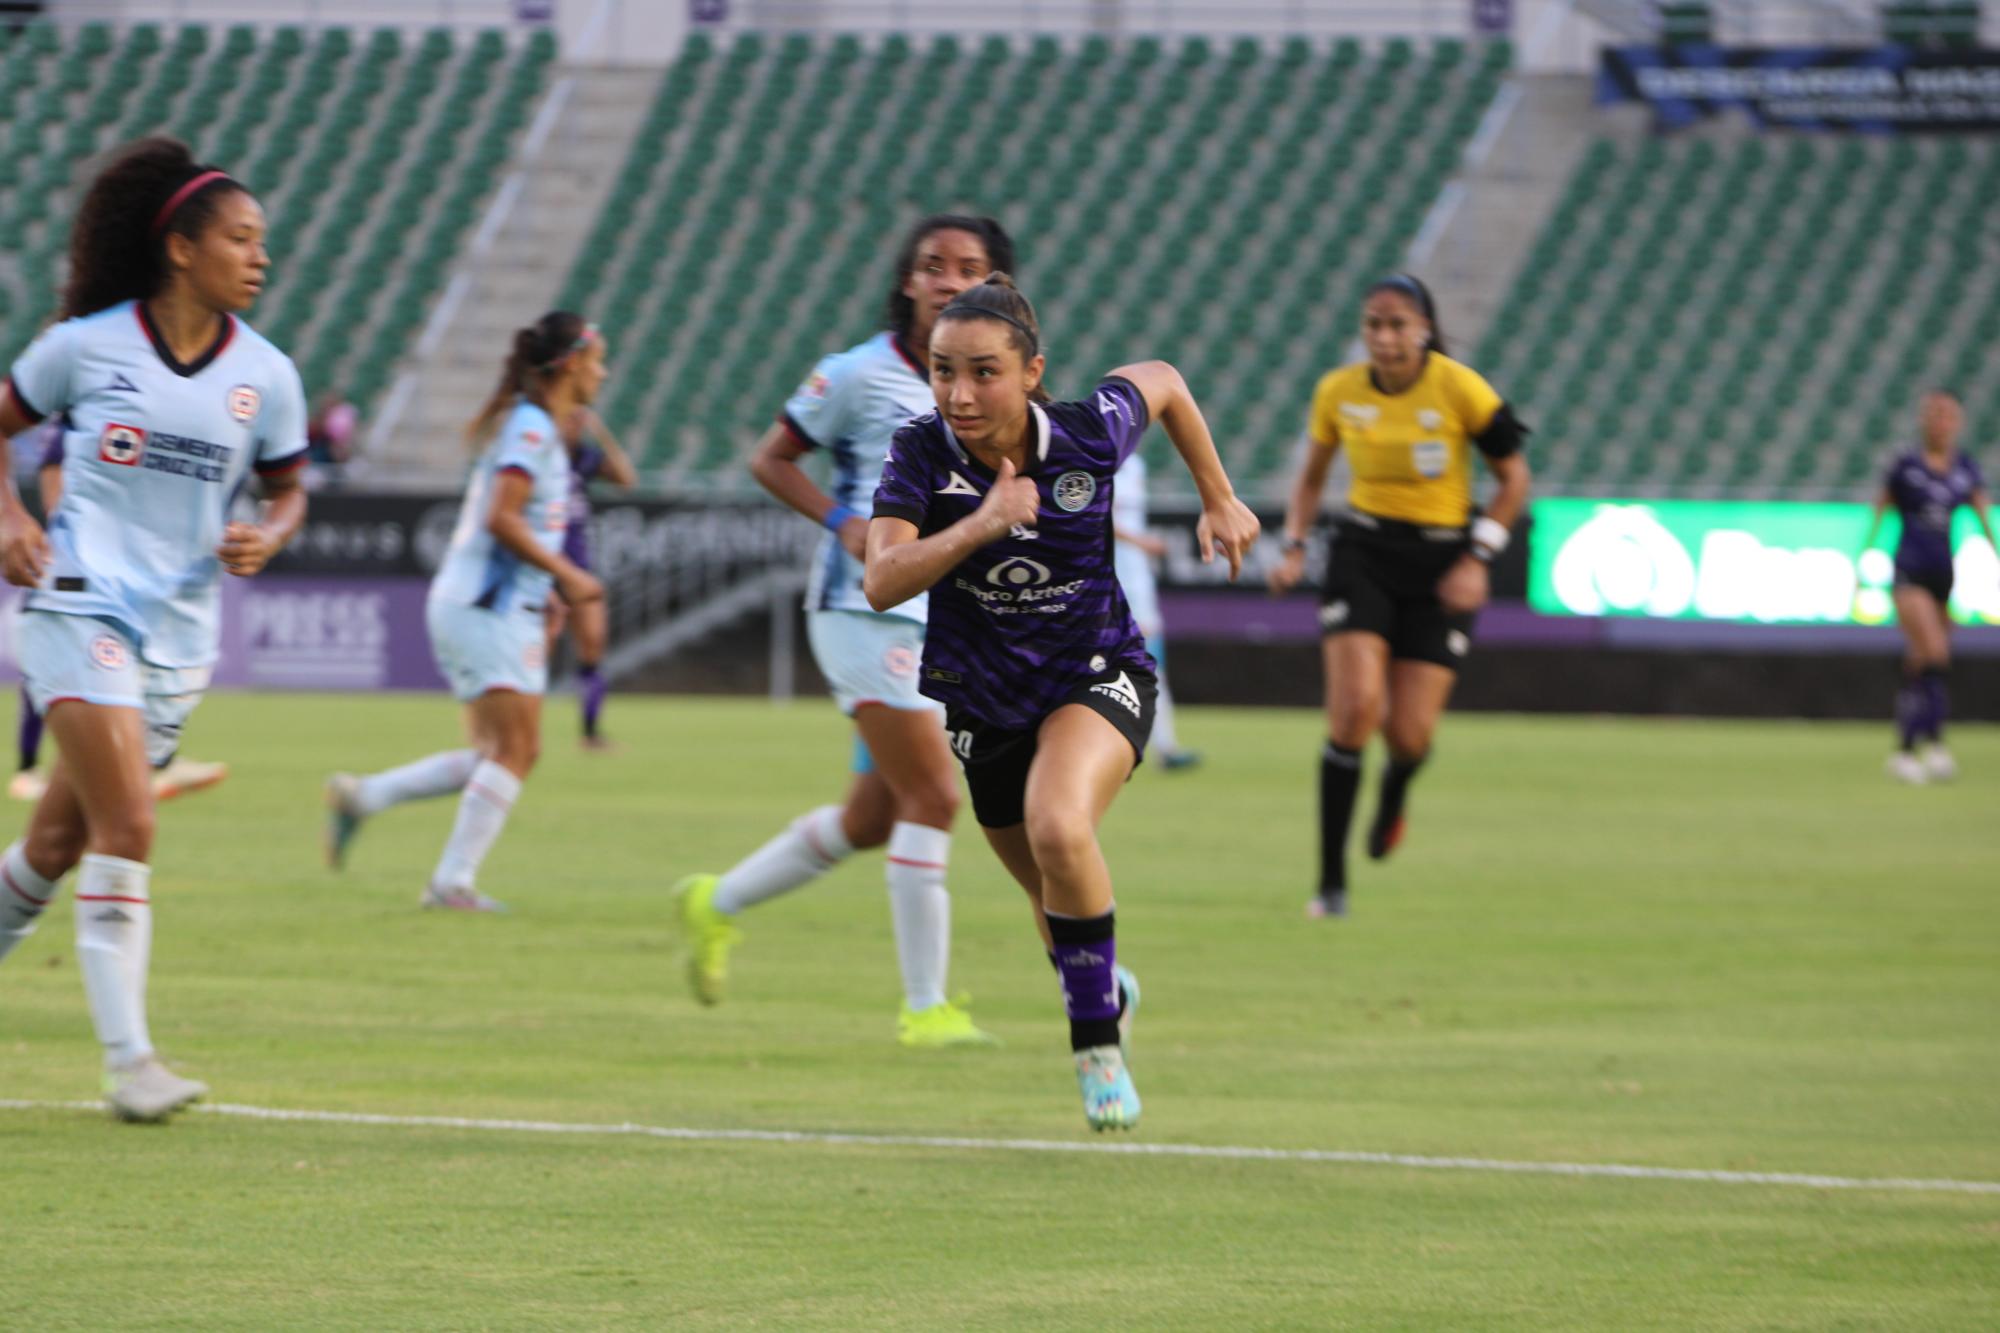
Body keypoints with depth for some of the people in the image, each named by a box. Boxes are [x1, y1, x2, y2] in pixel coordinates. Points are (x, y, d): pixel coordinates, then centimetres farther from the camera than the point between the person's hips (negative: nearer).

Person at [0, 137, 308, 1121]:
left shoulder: (266, 375, 3)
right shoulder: (87, 345, -5)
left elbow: (288, 490, 16)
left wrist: (267, 537, -6)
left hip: (182, 629, 4)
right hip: (79, 602, -4)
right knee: (127, 828, -18)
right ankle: (128, 1059, -18)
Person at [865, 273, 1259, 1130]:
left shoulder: (1089, 434, -20)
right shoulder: (920, 455, -20)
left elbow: (1161, 381, 3)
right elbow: (882, 584, -31)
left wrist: (1218, 500, 8)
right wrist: (981, 525, -43)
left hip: (1099, 676, -3)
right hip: (979, 697, 3)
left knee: (1058, 830, -32)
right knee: (1051, 897, 17)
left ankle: (1097, 1042, -15)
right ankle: (1111, 992, 52)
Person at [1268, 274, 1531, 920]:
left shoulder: (1459, 389, -12)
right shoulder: (1338, 393, -3)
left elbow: (1514, 478, -2)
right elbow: (1311, 478, 14)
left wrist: (1476, 560, -10)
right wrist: (1294, 548, 1)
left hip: (1442, 564, -1)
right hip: (1363, 555, 1)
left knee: (1408, 735, -6)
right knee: (1355, 708, -19)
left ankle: (1394, 794, 36)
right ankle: (1332, 882, -11)